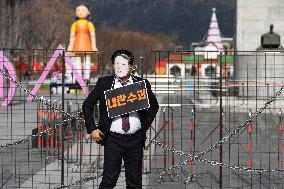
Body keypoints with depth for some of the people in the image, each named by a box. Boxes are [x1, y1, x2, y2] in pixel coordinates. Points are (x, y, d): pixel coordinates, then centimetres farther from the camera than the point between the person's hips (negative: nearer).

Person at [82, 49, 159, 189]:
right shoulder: (104, 83, 2)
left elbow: (154, 106, 18)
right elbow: (87, 105, 8)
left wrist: (145, 125, 8)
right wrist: (92, 129, 0)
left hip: (135, 140, 2)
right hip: (113, 139, -2)